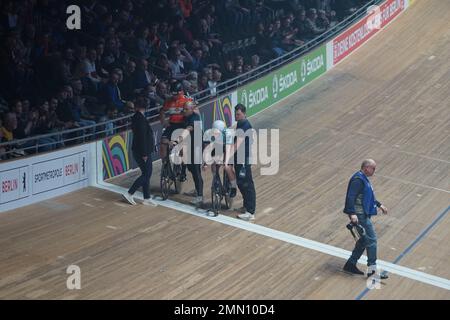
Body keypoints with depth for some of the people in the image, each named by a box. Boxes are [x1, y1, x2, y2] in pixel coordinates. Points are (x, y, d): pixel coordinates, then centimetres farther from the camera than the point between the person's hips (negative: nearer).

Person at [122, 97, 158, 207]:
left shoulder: (136, 117, 9)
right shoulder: (141, 118, -20)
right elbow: (142, 137, -22)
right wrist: (144, 154, -20)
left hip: (140, 151, 9)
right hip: (142, 151, -9)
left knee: (146, 174, 12)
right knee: (146, 174, -3)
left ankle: (147, 198, 18)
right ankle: (129, 194, 0)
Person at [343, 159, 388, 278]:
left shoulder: (364, 179, 16)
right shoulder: (358, 180, -17)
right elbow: (350, 197, -25)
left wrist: (379, 205, 27)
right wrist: (352, 213, -33)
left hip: (364, 214, 11)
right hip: (360, 215, -11)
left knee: (364, 240, 14)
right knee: (372, 239, -7)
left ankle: (350, 265, 22)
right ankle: (372, 269, -2)